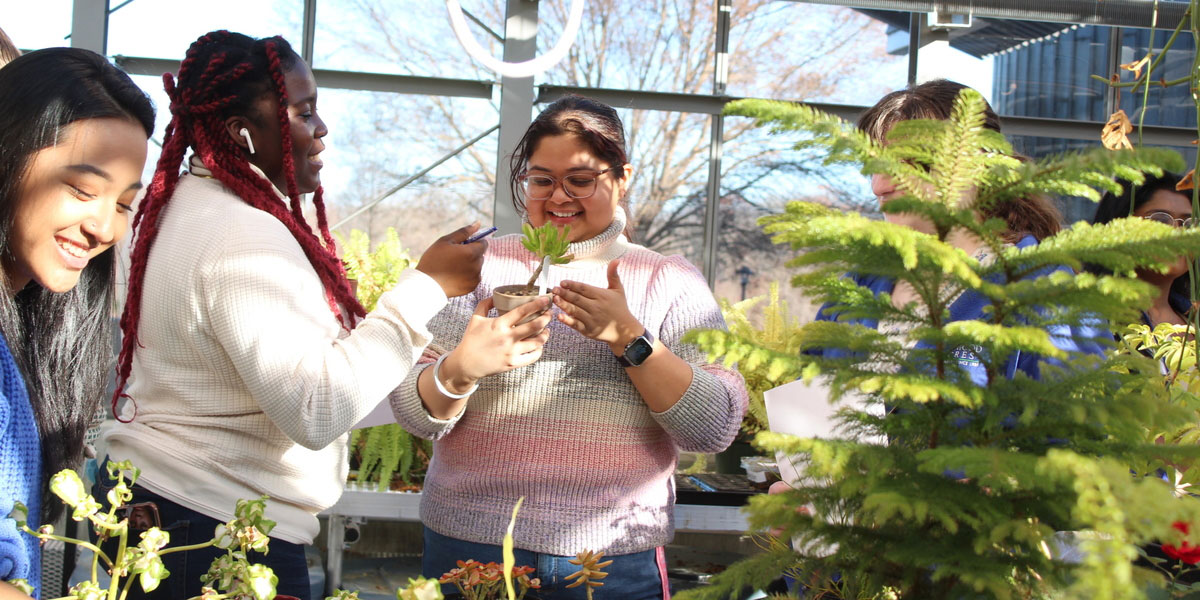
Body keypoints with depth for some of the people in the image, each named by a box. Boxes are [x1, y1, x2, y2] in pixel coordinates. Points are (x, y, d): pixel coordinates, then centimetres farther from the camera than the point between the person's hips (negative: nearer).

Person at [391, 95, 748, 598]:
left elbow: (716, 428, -8)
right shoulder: (480, 268, 4)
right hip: (468, 545, 1)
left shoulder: (672, 282, 2)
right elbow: (416, 415, -2)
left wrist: (628, 338, -19)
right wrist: (461, 369, -22)